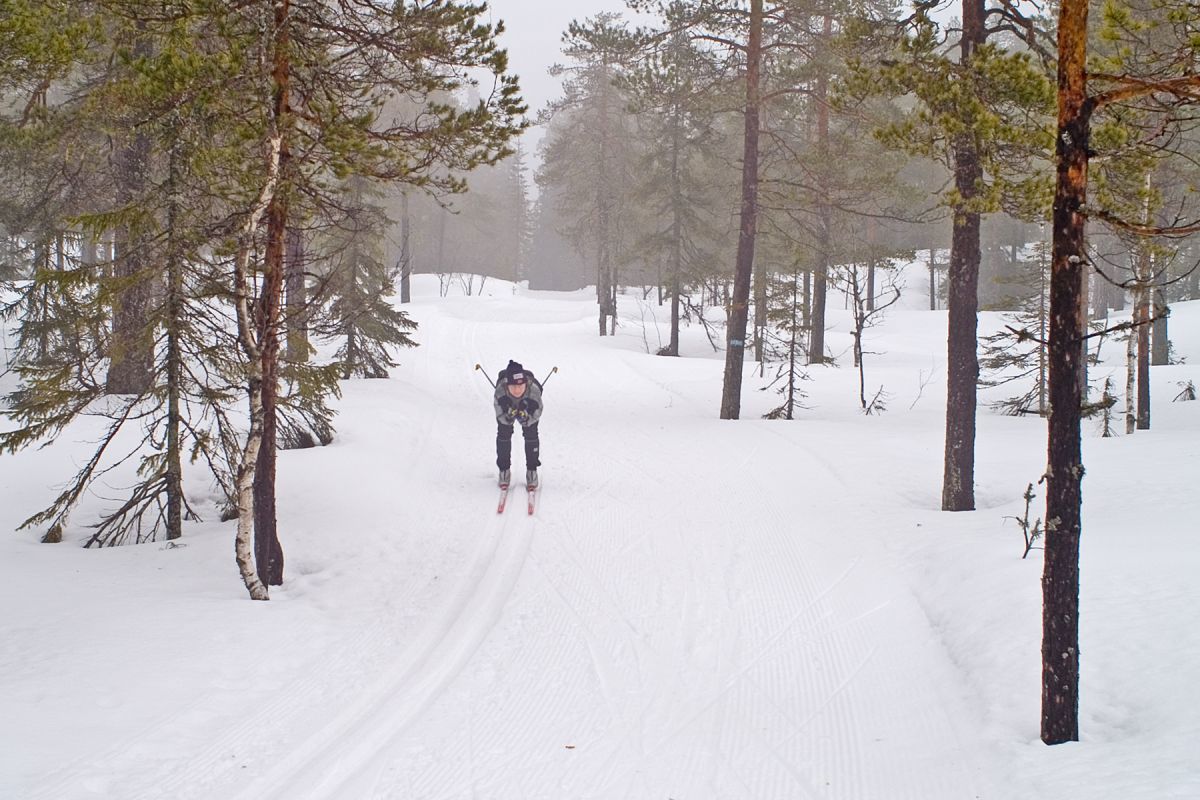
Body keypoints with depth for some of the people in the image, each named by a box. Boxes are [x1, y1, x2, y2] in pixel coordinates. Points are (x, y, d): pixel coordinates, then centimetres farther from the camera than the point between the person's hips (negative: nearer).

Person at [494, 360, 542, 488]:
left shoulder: (534, 389, -44)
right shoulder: (500, 390, -44)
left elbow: (536, 416, -29)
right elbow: (500, 416, -30)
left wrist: (526, 419, -49)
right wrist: (508, 417, -51)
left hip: (527, 409, 0)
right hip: (507, 406, 0)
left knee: (531, 434, -9)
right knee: (504, 433, -5)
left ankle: (532, 470, 10)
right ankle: (504, 469, 16)